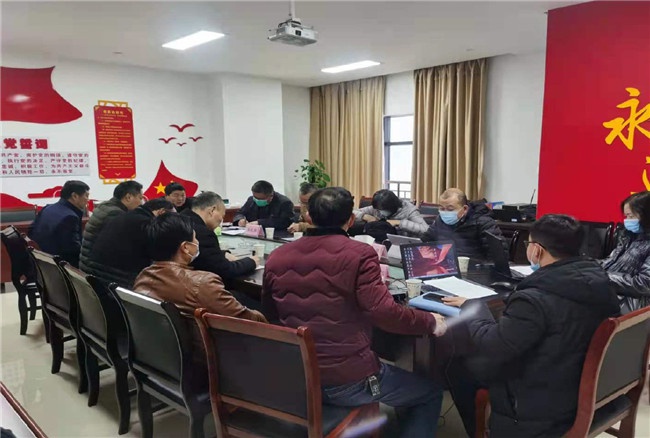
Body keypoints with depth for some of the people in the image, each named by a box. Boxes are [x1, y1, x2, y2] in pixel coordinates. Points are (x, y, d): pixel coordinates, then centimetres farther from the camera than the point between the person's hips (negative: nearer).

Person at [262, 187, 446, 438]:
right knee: (430, 394, 19)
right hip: (347, 380, -6)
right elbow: (384, 312, -23)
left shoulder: (276, 258, 1)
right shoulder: (359, 254, -14)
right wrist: (431, 322, -5)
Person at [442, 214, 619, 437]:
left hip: (543, 408, -8)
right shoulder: (598, 282, -6)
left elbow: (490, 347, -23)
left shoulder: (536, 300, -32)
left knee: (457, 363, 9)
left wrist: (472, 306, -6)